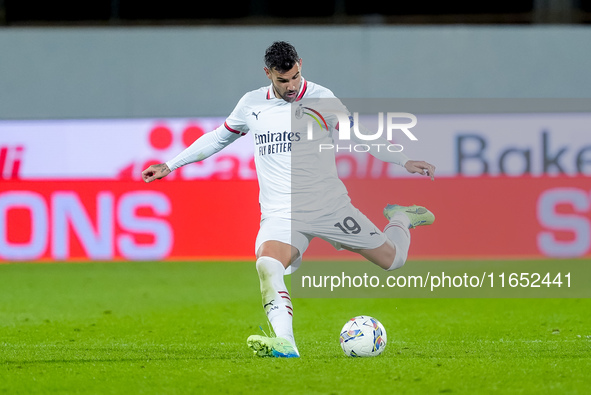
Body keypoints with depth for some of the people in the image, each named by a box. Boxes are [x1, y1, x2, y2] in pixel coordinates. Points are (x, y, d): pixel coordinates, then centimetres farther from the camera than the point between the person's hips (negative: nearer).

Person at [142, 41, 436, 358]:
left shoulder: (321, 98, -3)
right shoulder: (251, 104, 5)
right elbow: (218, 138, 20)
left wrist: (405, 162, -3)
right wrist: (170, 165, 20)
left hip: (329, 206, 0)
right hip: (281, 214, 1)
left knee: (392, 259, 3)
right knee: (267, 265, -32)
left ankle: (401, 218, 38)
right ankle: (284, 343, -44)